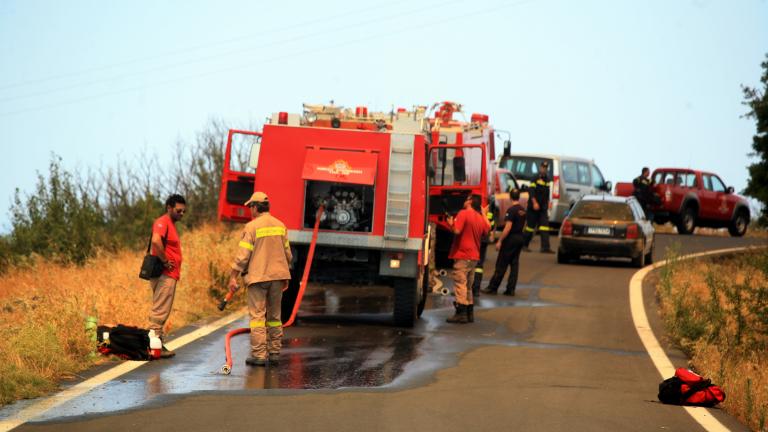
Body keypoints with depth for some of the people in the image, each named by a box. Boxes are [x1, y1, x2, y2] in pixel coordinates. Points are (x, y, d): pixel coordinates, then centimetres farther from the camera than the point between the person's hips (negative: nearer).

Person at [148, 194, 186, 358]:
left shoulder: (171, 224, 21)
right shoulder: (163, 222, -11)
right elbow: (156, 241, -30)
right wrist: (165, 261, -21)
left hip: (170, 276, 10)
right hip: (165, 275, -10)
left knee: (161, 312, 13)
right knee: (160, 312, -9)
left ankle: (160, 345, 18)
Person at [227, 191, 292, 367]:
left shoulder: (251, 227, -9)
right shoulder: (280, 225, 7)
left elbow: (243, 255, -12)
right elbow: (287, 253, 12)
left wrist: (233, 277, -7)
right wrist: (285, 277, 22)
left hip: (257, 276, -5)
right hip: (278, 275, 5)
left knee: (257, 315, -4)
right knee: (274, 316, 13)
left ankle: (259, 355, -9)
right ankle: (275, 353, 15)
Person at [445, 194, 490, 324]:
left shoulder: (463, 213, -12)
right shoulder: (480, 217, 9)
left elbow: (457, 230, -22)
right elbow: (487, 230, 25)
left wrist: (451, 223, -1)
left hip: (462, 256, -8)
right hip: (474, 256, 8)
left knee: (460, 284, -7)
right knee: (468, 286, 16)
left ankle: (461, 313, -11)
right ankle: (469, 313, 18)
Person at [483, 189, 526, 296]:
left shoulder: (511, 210, -16)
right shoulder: (523, 210, 9)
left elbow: (508, 227, -20)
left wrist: (500, 241, -17)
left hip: (510, 238, -8)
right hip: (520, 238, 8)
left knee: (501, 264, -2)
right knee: (514, 264, 8)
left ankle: (493, 287, 2)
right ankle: (511, 289, 7)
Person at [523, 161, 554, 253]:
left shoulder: (547, 180, 15)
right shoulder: (536, 179, -7)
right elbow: (531, 192, -16)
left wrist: (547, 205, 23)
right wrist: (534, 203, -25)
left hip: (543, 208, 6)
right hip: (533, 207, -6)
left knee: (544, 227, -5)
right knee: (531, 226, 1)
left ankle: (545, 247, -11)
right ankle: (524, 245, 14)